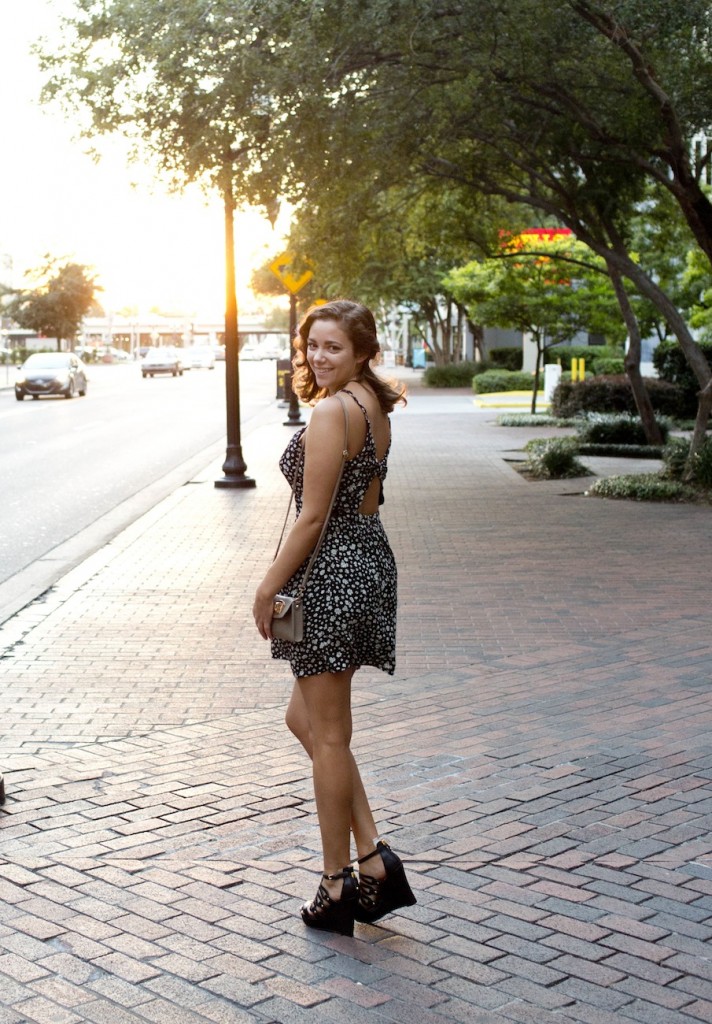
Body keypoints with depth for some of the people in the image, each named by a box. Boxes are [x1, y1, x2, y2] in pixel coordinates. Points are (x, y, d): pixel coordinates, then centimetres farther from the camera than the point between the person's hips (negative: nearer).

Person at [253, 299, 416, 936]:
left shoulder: (331, 411, -18)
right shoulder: (374, 406, 11)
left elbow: (313, 516, -18)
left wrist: (267, 589, -12)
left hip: (332, 573, -10)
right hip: (371, 559, 10)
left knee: (327, 734, 3)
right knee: (305, 717, 19)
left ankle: (337, 886, 16)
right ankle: (374, 857, 18)